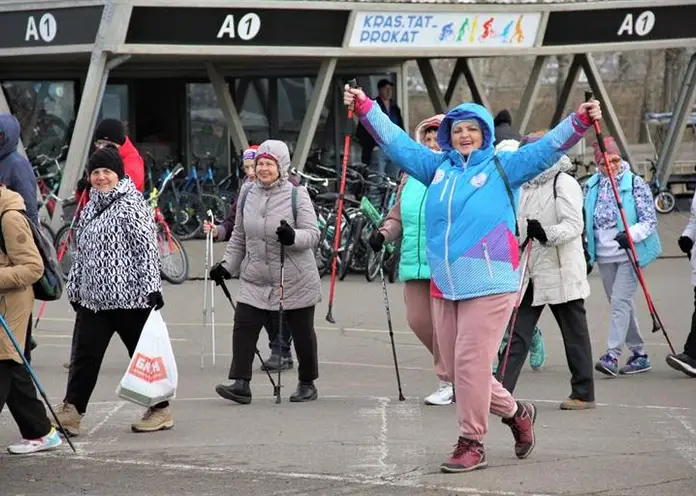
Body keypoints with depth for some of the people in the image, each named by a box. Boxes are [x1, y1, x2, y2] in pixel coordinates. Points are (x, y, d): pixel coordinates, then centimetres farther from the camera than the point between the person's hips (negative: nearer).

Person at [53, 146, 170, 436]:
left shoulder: (132, 204, -8)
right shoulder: (90, 208, 16)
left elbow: (148, 248, -13)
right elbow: (82, 253, 23)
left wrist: (152, 289, -18)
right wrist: (75, 289, 22)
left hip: (130, 297, -7)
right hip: (93, 298, 7)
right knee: (84, 355, 1)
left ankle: (160, 410, 16)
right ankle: (70, 412, 1)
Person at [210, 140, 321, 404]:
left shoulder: (297, 195, -8)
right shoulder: (248, 194, 5)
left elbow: (313, 234, -13)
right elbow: (239, 236, 15)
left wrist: (293, 236, -32)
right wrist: (227, 265, 8)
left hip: (296, 282, -3)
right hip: (255, 280, 3)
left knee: (302, 333, 8)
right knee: (243, 327, -11)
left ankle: (307, 383, 25)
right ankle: (241, 384, -12)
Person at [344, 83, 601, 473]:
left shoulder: (503, 167, 1)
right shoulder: (438, 167, 14)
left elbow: (548, 148, -7)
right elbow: (397, 142, 19)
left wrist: (580, 121, -21)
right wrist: (365, 108, 17)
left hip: (489, 284, -6)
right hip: (445, 285, 6)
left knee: (471, 364, -10)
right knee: (457, 367, 9)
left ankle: (472, 442, 2)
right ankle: (515, 412, 30)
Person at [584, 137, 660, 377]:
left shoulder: (635, 184, -6)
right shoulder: (591, 186, 8)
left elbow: (650, 220, -8)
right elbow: (585, 220, 19)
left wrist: (631, 234, -24)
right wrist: (585, 249, 11)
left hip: (629, 252, -6)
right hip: (604, 256, 6)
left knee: (620, 301, -15)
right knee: (620, 305, 10)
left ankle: (612, 355, -19)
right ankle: (639, 354, 19)